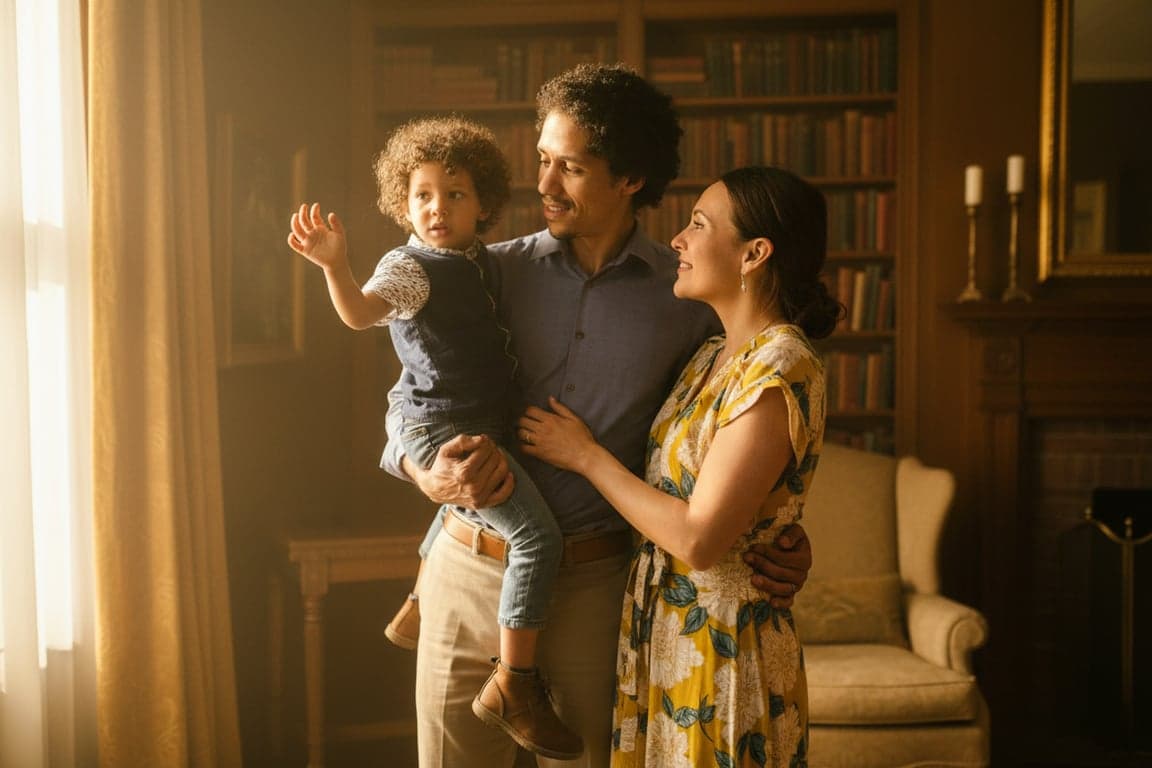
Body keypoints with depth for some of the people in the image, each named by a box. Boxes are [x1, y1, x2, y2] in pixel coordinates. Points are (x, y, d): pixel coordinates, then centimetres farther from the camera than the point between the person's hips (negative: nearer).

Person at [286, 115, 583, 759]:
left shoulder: (479, 260, 12)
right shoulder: (411, 267, -13)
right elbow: (361, 312, -33)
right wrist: (336, 265, -47)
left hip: (480, 425, 9)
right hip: (445, 428, -9)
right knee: (537, 533, -18)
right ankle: (515, 686, -12)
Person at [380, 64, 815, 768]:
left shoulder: (688, 295, -1)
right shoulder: (494, 272, 2)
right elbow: (409, 396, 6)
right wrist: (425, 471, -15)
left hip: (595, 582, -1)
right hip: (471, 570, 1)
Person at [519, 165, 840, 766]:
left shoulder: (780, 368, -19)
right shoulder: (712, 357, 9)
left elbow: (699, 539, -23)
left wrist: (585, 456, -12)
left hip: (722, 647, -8)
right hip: (659, 629, 8)